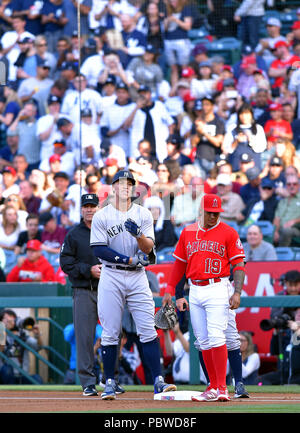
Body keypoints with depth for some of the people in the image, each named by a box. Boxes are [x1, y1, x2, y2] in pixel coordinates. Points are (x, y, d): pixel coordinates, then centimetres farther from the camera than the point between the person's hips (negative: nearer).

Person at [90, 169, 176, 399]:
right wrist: (130, 259, -13)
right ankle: (110, 383, 7)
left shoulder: (144, 214, 8)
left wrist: (137, 234, -21)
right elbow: (99, 250, -7)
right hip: (111, 277, -1)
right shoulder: (102, 216, 1)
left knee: (148, 331, -5)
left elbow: (148, 248, 0)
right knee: (110, 333, 0)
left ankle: (158, 381, -6)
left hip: (137, 277, 1)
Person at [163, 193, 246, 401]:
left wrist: (237, 292, -15)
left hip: (218, 289, -5)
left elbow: (239, 265, -3)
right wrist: (170, 290, 13)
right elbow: (180, 264, 19)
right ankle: (213, 387, 12)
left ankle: (221, 387, -13)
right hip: (195, 291, 5)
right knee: (203, 341, 5)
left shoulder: (228, 233, 0)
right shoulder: (188, 232, 13)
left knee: (216, 337, -14)